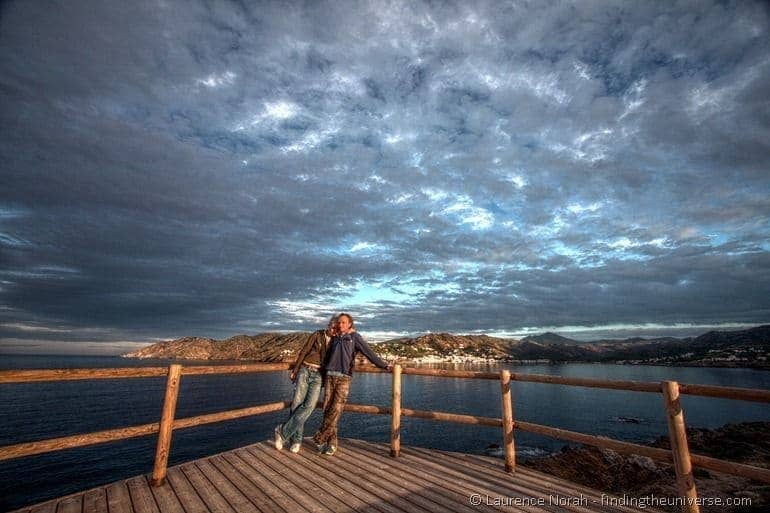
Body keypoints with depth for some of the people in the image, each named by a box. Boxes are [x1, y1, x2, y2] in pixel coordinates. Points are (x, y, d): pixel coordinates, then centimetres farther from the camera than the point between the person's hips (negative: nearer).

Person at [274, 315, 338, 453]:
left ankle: (283, 431, -5)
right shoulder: (317, 335, 1)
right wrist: (295, 369, 0)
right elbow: (304, 352, 2)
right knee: (297, 403, -8)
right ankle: (296, 439, 6)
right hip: (304, 370, -1)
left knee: (310, 405, -17)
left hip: (318, 375, 1)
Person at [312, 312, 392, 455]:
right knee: (327, 409, 0)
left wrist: (384, 365, -7)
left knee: (336, 410, -9)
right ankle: (331, 443, 10)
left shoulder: (355, 337, 5)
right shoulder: (334, 339, 19)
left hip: (344, 378, -4)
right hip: (330, 376, 4)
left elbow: (368, 352, 0)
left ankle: (319, 439, 4)